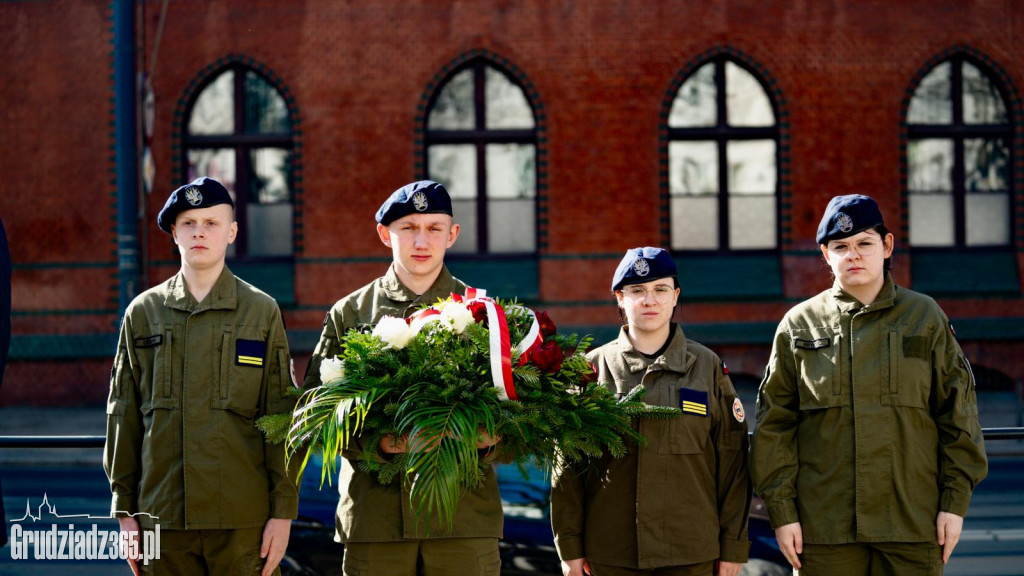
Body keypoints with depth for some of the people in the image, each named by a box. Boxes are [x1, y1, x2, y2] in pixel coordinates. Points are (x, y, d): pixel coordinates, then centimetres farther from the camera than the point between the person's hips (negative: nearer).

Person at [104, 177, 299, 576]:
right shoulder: (143, 312, 8)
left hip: (243, 519, -1)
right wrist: (124, 510, 5)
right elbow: (124, 415, 9)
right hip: (162, 514, 1)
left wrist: (283, 511, -2)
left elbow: (282, 418, 3)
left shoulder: (262, 312, 5)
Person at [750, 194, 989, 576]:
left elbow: (958, 413, 7)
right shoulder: (798, 326, 6)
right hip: (825, 527, 0)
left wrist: (955, 501, 1)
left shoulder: (925, 317, 7)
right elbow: (773, 425, 5)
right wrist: (781, 510, -1)